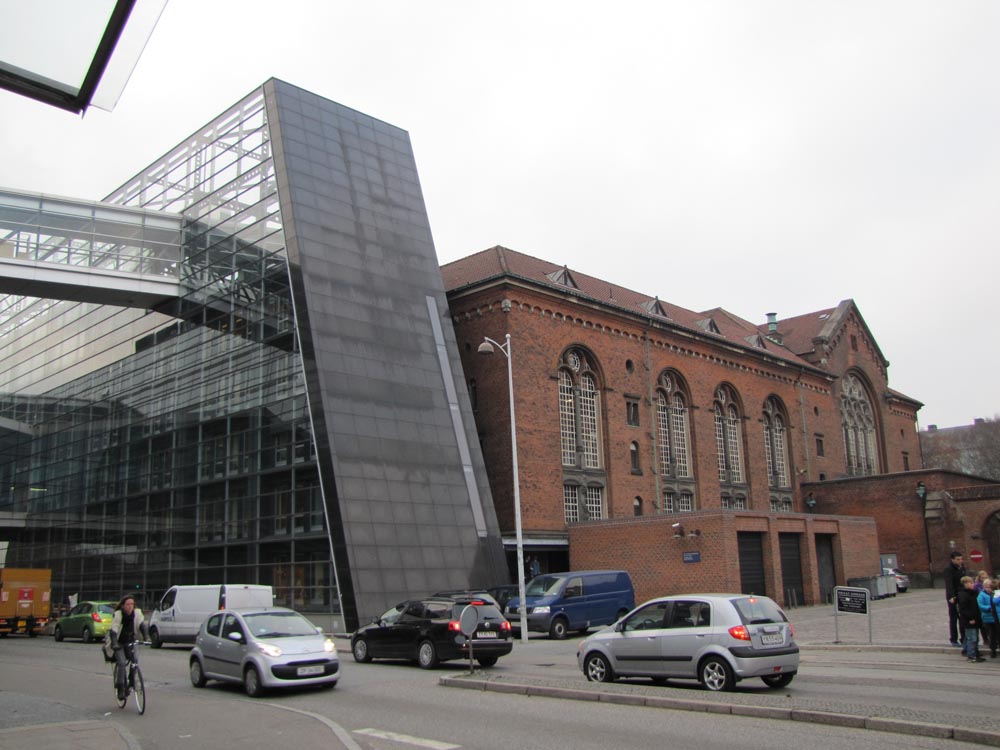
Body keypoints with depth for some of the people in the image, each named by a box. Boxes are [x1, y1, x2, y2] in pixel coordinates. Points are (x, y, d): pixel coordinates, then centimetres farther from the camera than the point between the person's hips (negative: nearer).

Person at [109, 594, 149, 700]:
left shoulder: (137, 613, -15)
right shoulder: (118, 614, -22)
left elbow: (142, 625, -23)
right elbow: (113, 630, -29)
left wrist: (146, 637, -38)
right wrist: (114, 644, -43)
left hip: (130, 641, 3)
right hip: (119, 643, -3)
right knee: (122, 663, -17)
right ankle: (121, 689, -9)